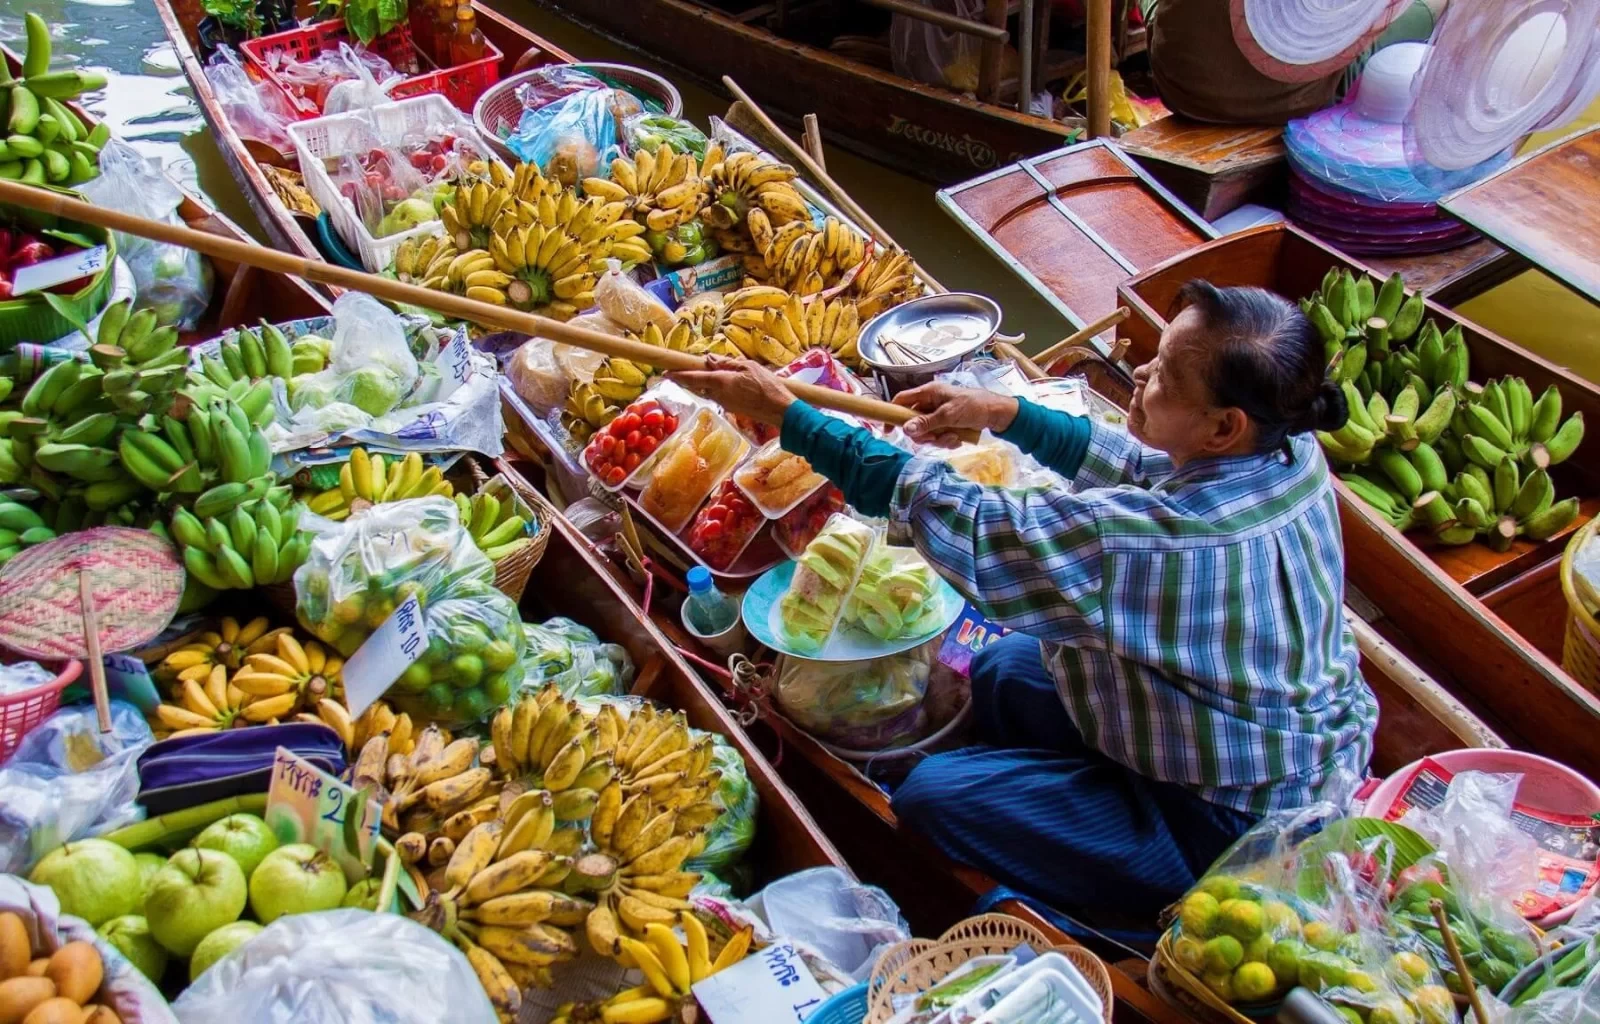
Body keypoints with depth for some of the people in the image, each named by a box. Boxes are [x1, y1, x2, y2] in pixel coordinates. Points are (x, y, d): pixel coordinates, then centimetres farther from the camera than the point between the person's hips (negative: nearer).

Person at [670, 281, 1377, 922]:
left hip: (1229, 834, -9)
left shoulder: (1166, 540, -38)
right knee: (999, 671, 17)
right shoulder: (1289, 450, -13)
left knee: (932, 797, -5)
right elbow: (1144, 468, 6)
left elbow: (958, 522, -32)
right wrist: (1002, 413, 1)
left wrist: (783, 412, -25)